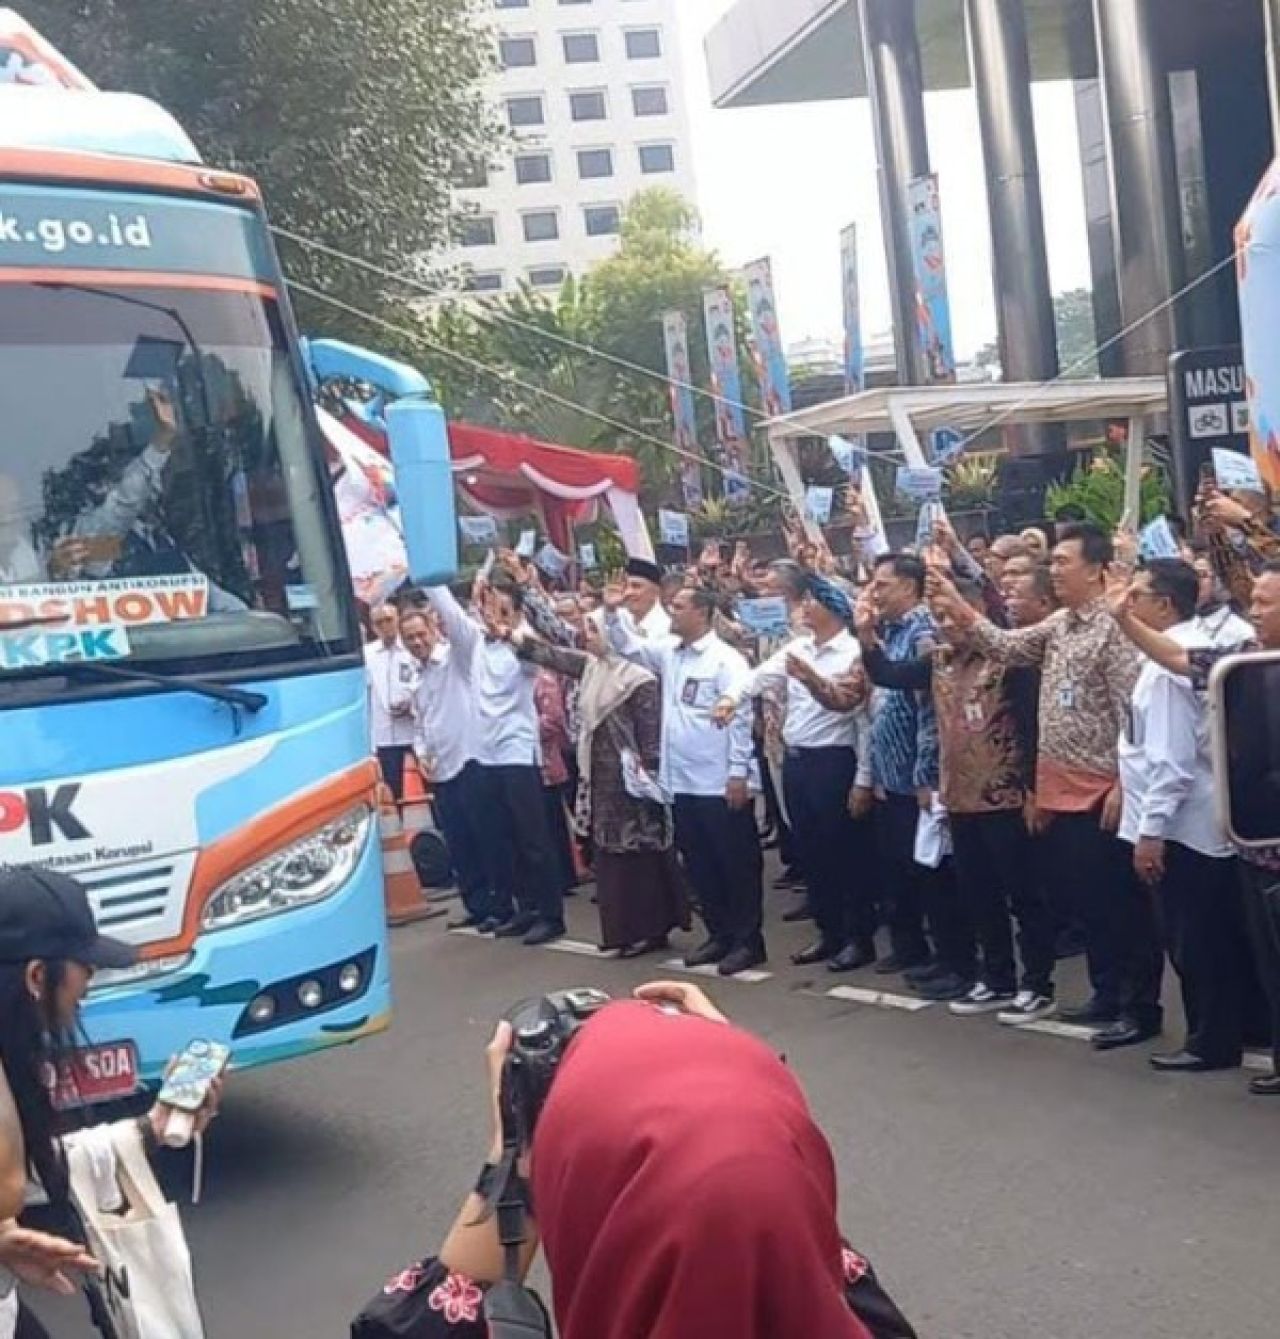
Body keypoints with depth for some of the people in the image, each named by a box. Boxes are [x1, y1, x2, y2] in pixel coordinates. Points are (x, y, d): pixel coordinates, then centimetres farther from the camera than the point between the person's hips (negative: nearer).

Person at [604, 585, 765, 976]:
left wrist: (738, 773, -17)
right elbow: (627, 645, 22)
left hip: (719, 784, -8)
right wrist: (612, 613, 5)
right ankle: (720, 934, 24)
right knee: (699, 865, 14)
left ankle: (748, 940, 10)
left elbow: (739, 717, -14)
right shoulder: (668, 653, 11)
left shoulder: (725, 659, -11)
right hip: (680, 782, 8)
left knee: (736, 863, 2)